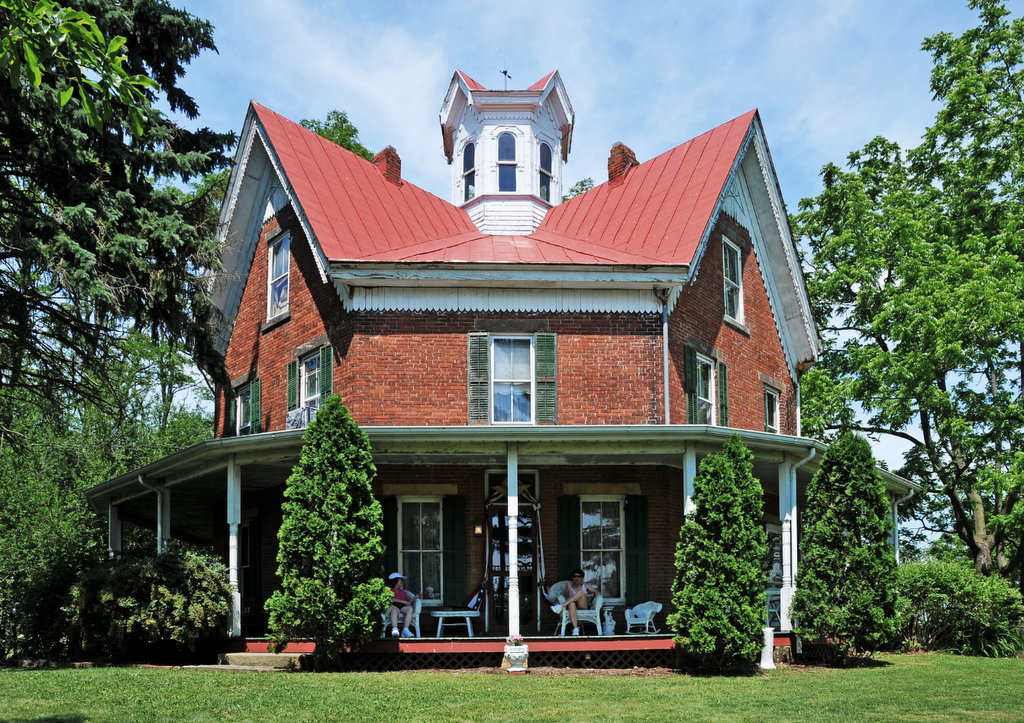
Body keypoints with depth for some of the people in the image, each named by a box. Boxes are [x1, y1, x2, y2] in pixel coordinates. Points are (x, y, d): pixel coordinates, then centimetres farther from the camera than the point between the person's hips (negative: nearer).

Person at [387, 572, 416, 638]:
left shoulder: (403, 592, 36)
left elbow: (409, 602, 22)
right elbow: (390, 600, 1)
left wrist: (415, 597, 5)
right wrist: (403, 601, -7)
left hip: (403, 608, 3)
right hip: (393, 606, -3)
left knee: (410, 608, -32)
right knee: (394, 610, -40)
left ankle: (405, 629, -46)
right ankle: (395, 629, -59)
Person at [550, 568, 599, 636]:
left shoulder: (585, 586, 15)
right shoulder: (570, 585, 13)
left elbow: (596, 592, 8)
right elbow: (570, 596, -1)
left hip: (582, 607, 0)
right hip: (573, 607, 0)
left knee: (581, 592, -27)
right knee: (571, 604, -40)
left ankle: (561, 606, -38)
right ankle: (575, 628, -52)